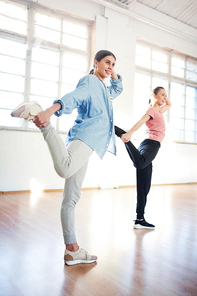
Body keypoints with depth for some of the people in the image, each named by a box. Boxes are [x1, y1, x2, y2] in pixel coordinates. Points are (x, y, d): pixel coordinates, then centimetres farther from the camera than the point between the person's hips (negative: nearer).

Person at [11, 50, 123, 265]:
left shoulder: (103, 87, 32)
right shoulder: (90, 81, 5)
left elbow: (117, 89, 51)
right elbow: (74, 97, -15)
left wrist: (113, 74, 31)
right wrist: (51, 110, -35)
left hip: (90, 142, 8)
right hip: (85, 134, -8)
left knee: (71, 199, 5)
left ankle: (72, 249, 8)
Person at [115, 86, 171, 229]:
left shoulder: (158, 110, 28)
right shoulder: (152, 110, 1)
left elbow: (169, 104, 49)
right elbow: (141, 121, -20)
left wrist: (164, 96, 28)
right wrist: (129, 133, -39)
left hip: (151, 145, 8)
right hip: (151, 144, -8)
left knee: (144, 188, 5)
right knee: (140, 163, -43)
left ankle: (140, 220, 9)